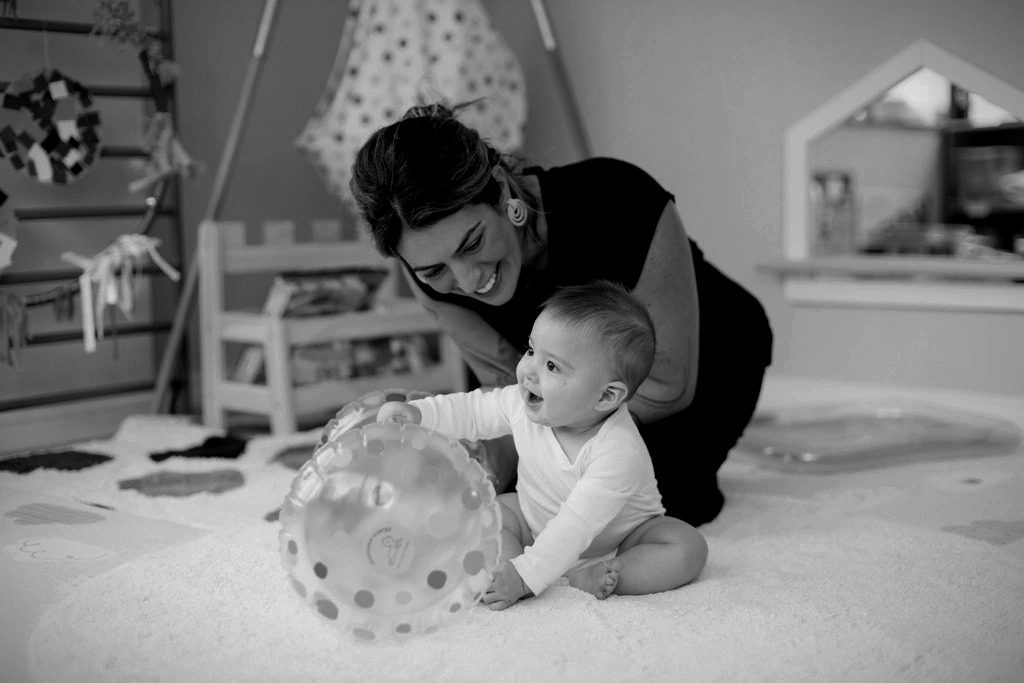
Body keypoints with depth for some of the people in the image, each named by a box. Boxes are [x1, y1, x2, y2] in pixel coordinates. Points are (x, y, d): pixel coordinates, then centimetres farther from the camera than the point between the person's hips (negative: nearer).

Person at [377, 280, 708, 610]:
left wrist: (525, 575, -46)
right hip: (538, 522, 5)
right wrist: (418, 413, -18)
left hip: (615, 540, -5)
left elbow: (575, 526, -41)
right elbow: (472, 411, -3)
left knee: (689, 549, -28)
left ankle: (586, 578, -33)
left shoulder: (618, 452, -38)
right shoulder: (525, 404, -20)